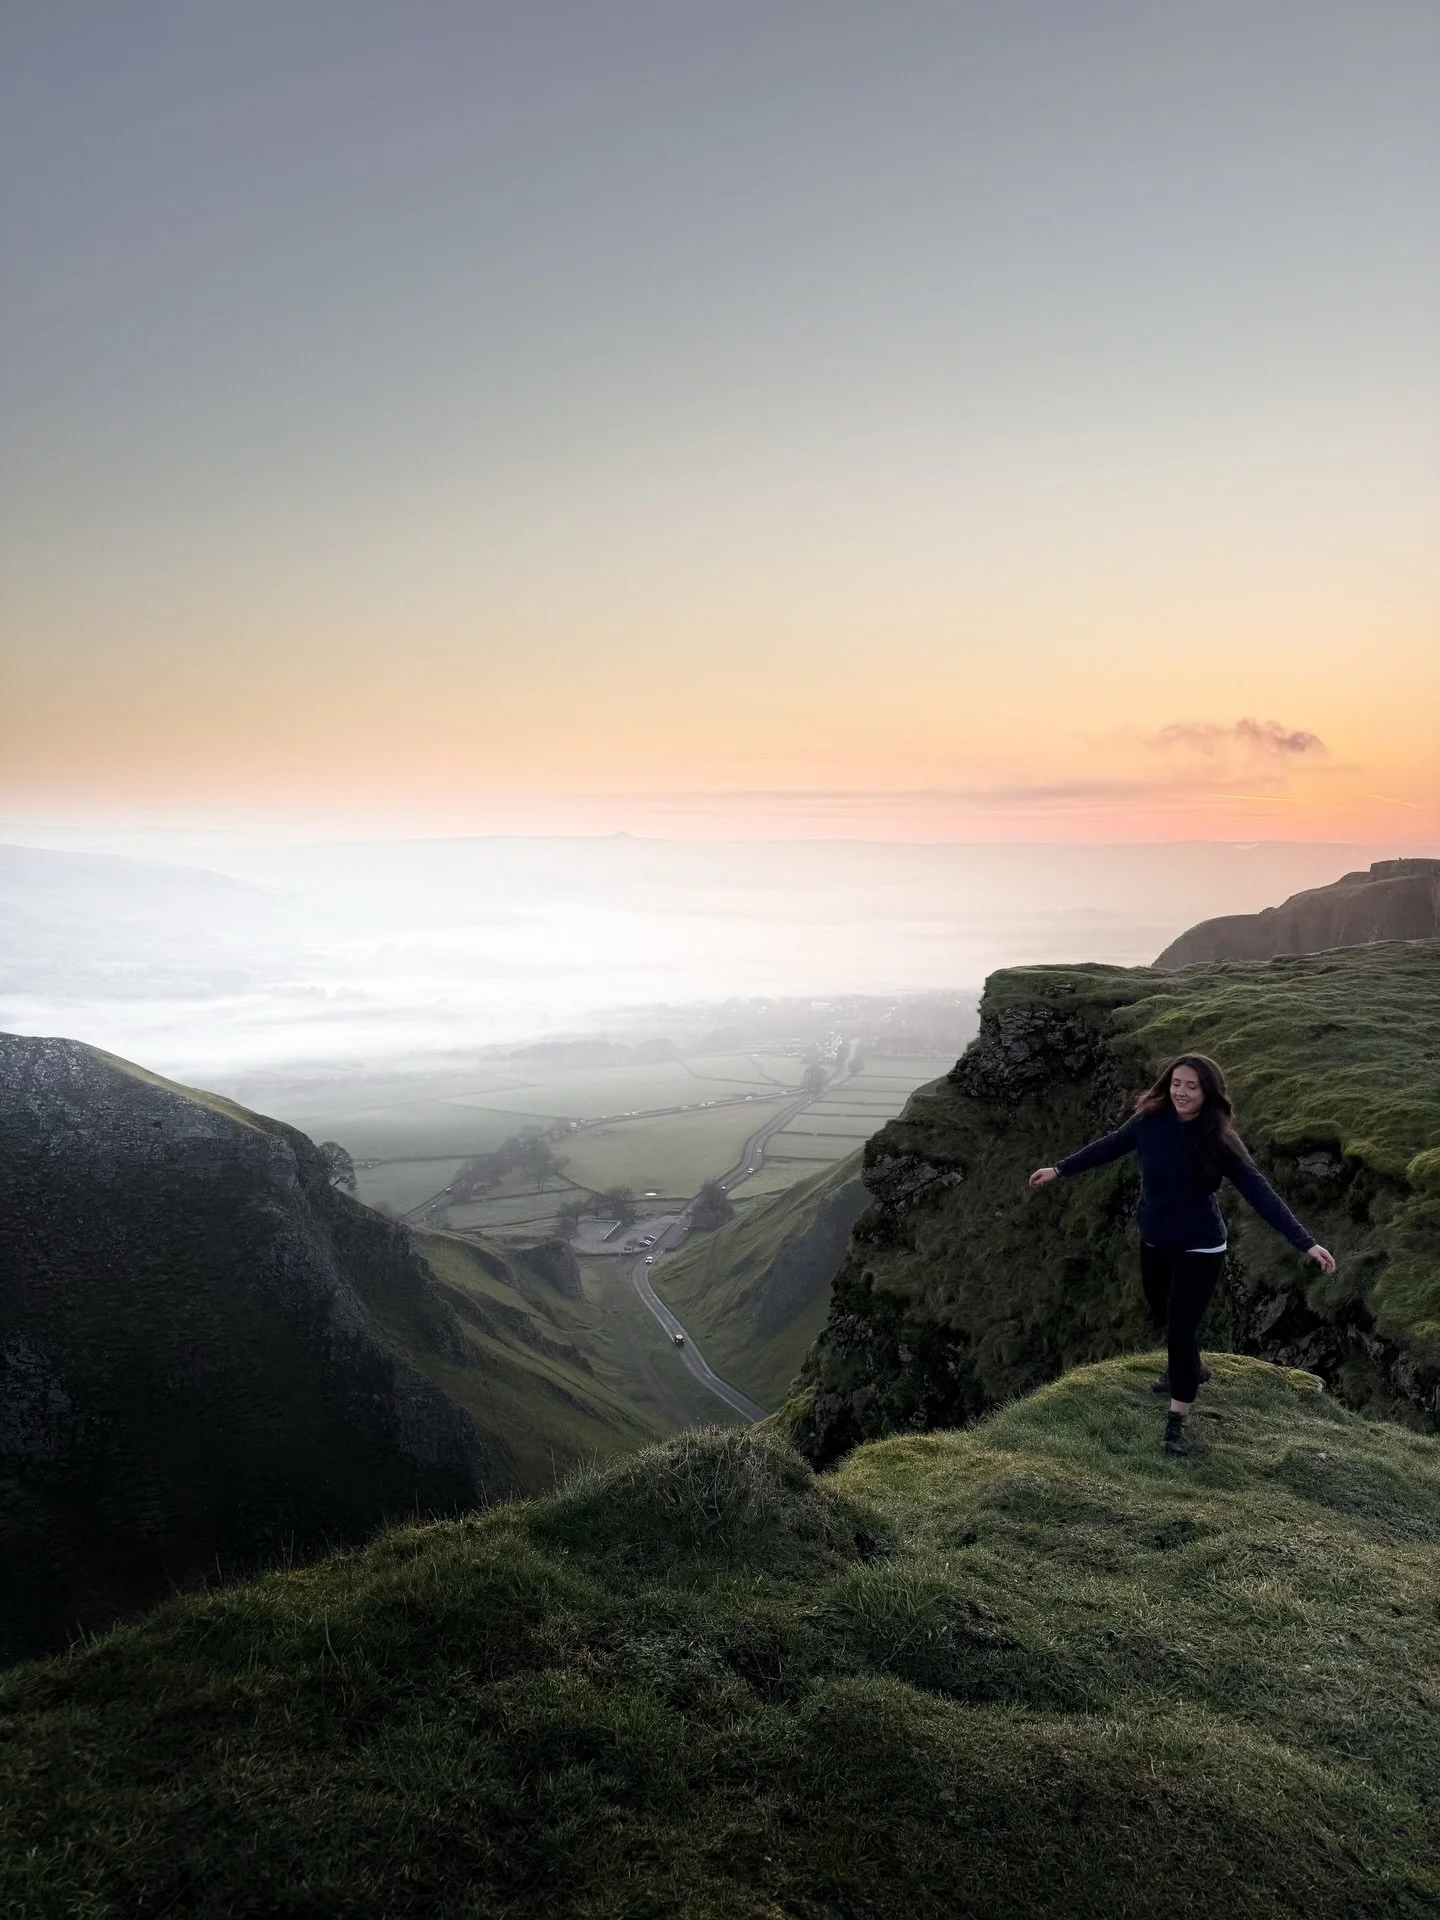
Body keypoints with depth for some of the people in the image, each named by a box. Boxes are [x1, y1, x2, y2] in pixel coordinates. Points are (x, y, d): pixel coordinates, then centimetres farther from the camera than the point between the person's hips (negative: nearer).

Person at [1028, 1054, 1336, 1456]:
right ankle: (1188, 1369, 52)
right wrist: (1059, 1169, 9)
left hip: (1200, 1249, -4)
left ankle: (1176, 1422, 7)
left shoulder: (1218, 1140, -20)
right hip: (1154, 1242, 5)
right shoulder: (1151, 1121, -13)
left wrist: (1305, 1242, -28)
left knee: (1181, 1327, -8)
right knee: (1161, 1314, 22)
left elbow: (1259, 1192, -21)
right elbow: (1108, 1147, 3)